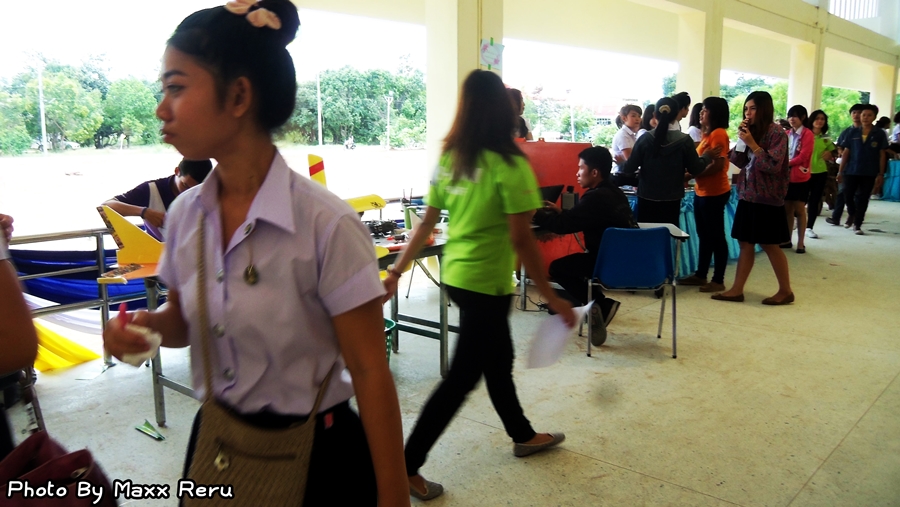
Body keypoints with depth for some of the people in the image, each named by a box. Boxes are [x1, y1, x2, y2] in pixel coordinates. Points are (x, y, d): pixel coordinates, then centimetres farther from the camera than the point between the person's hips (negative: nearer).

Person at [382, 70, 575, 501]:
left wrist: (397, 270, 14)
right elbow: (521, 241, -19)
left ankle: (523, 435, 42)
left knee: (498, 359, 23)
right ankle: (406, 466, 12)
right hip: (485, 282, -8)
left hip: (455, 274, 8)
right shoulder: (509, 165, -17)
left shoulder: (449, 160, 3)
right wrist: (552, 298, -12)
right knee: (461, 377, 4)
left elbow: (426, 223, 6)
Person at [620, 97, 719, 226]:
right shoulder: (685, 141, -8)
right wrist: (708, 156, 18)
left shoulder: (645, 139, -7)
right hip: (671, 200, 0)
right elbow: (695, 169, 0)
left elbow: (630, 168, -5)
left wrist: (622, 165, 17)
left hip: (646, 198, 0)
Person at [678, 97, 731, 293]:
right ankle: (700, 275, 24)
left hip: (714, 193, -10)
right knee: (704, 235, 15)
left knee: (716, 236, -2)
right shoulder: (708, 134, 15)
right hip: (702, 191, 10)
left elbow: (717, 165, -21)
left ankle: (718, 280, 6)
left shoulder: (719, 134, -14)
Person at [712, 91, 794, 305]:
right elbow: (738, 161, 9)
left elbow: (773, 165, -19)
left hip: (767, 198, -7)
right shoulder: (751, 131, 10)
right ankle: (737, 290, 10)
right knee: (746, 243, 7)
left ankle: (786, 291, 15)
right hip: (747, 195, 7)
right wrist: (741, 140, -5)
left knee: (770, 245, 1)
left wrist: (752, 143, -20)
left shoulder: (776, 133, -10)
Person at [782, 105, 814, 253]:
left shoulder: (808, 134, -7)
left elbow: (803, 156, -14)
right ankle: (787, 239, 18)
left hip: (800, 177, -5)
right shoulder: (787, 134, 11)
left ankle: (800, 242, 7)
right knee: (787, 209, 10)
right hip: (786, 176, 5)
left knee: (799, 210, 1)